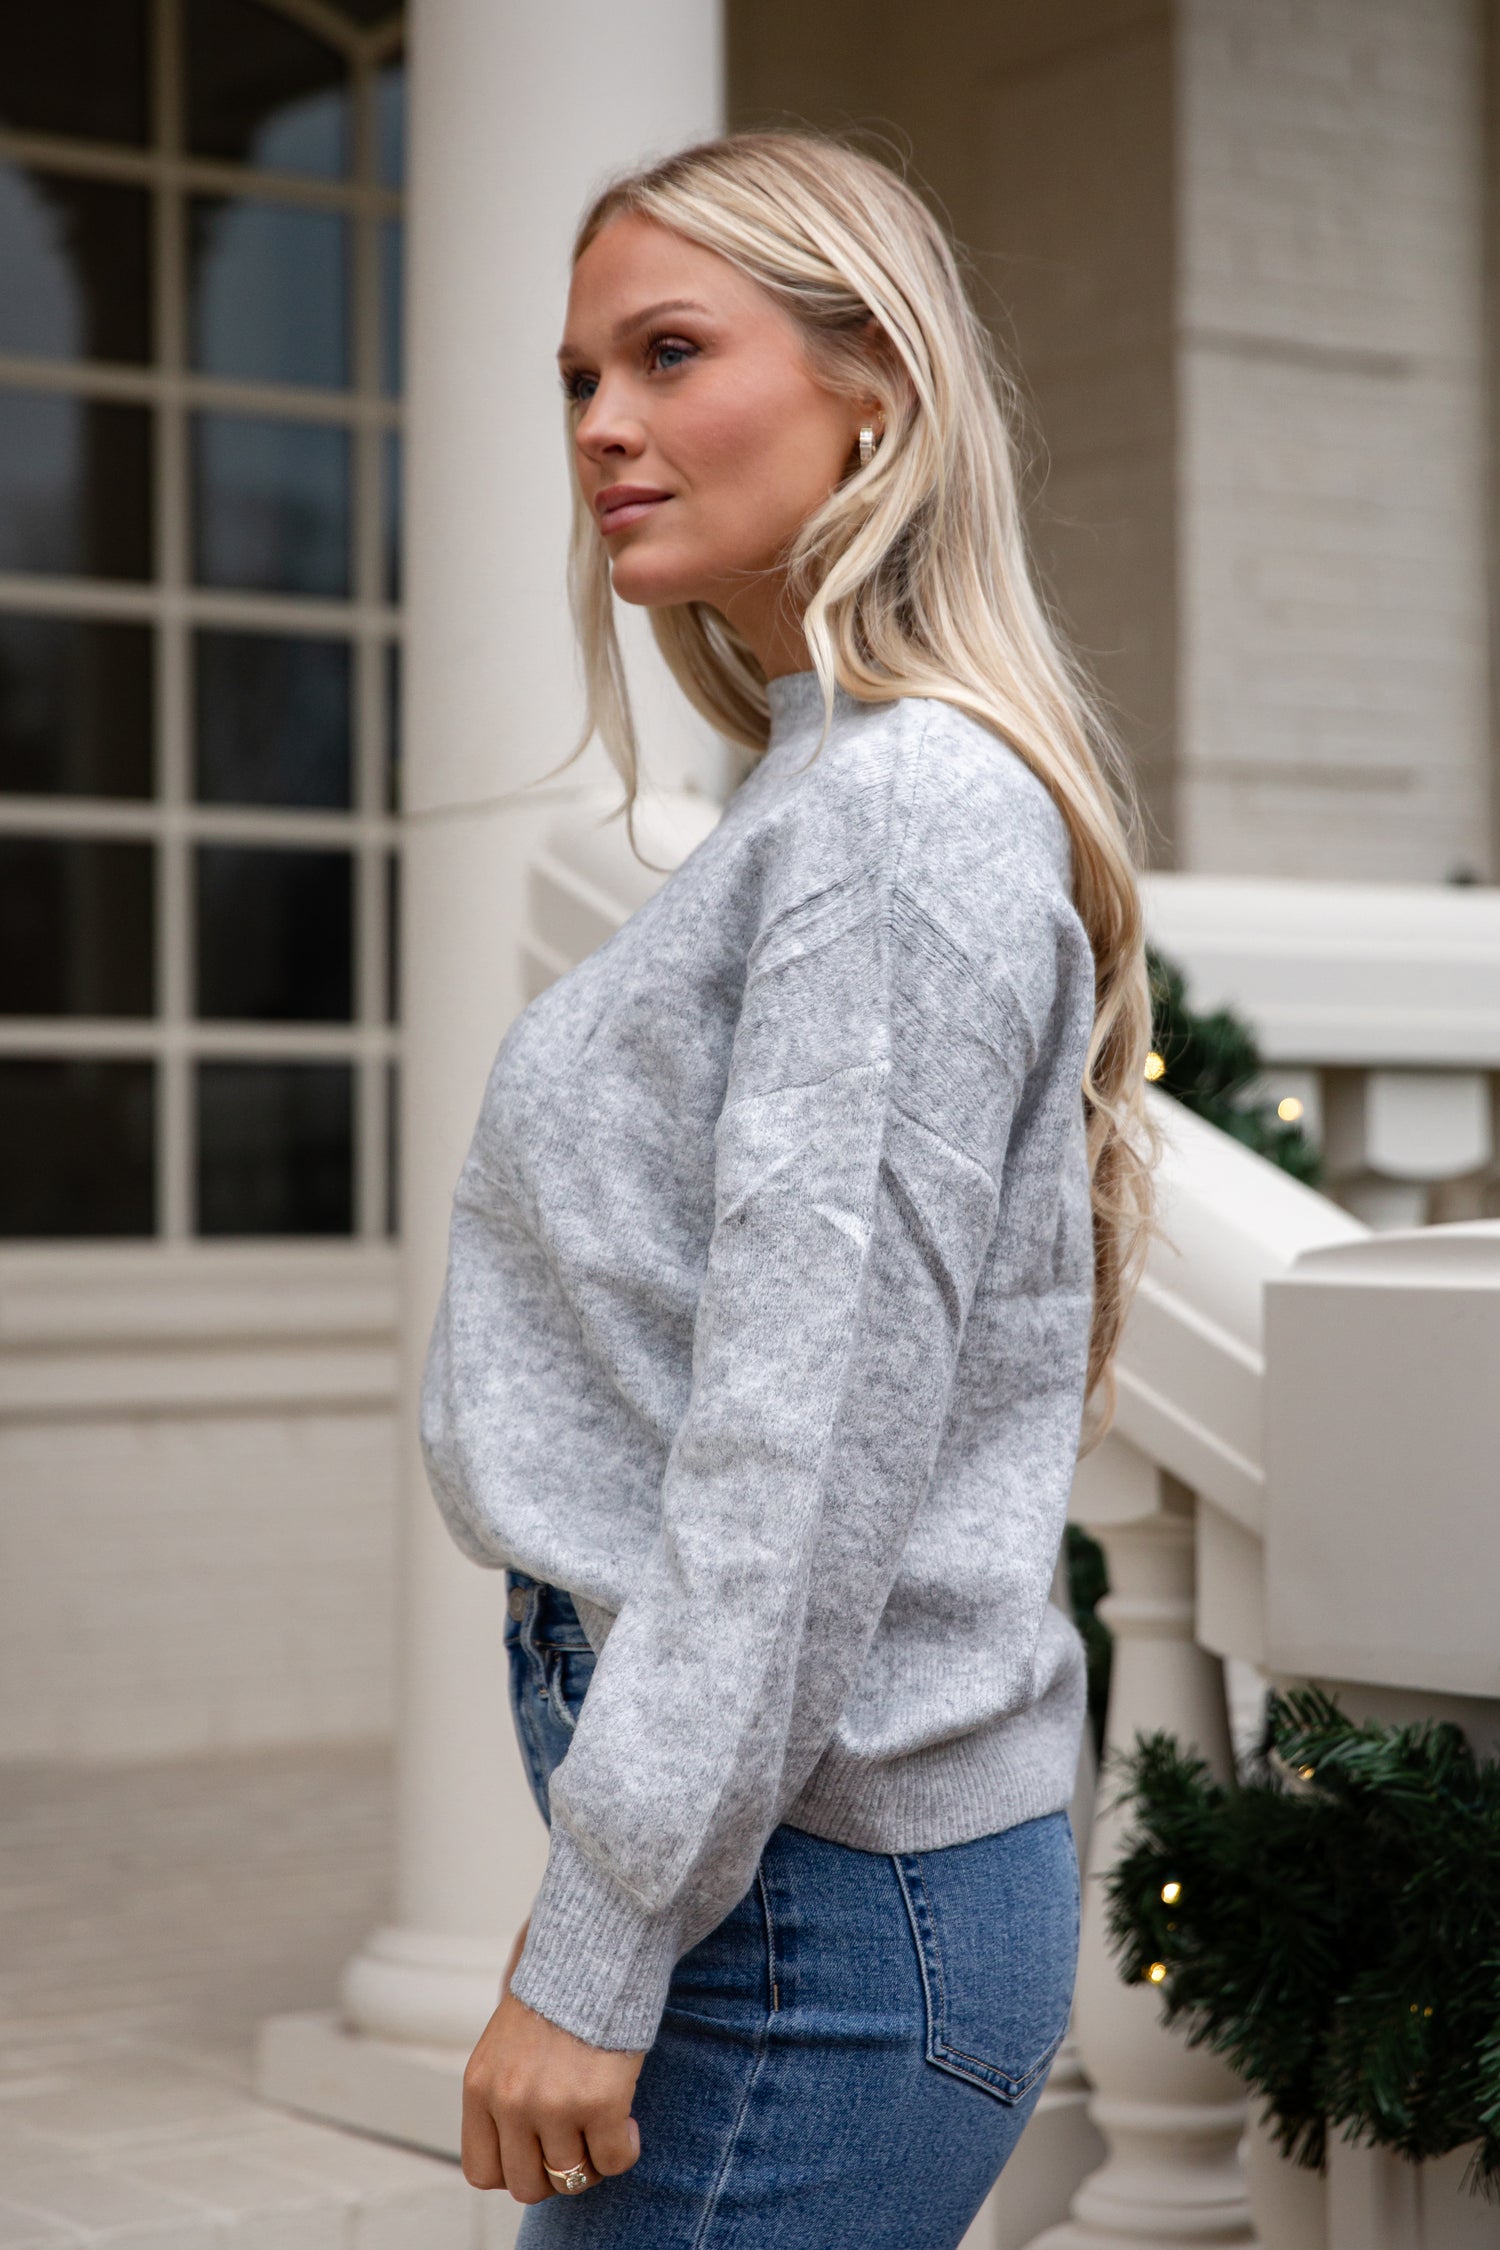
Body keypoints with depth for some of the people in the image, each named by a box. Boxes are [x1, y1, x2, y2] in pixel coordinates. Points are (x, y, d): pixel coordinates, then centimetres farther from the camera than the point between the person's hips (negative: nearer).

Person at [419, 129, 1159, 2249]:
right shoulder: (819, 798, 16)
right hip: (800, 1863, 9)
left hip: (809, 1906, -9)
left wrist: (598, 1953, -19)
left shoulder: (910, 806, -15)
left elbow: (812, 1428, -21)